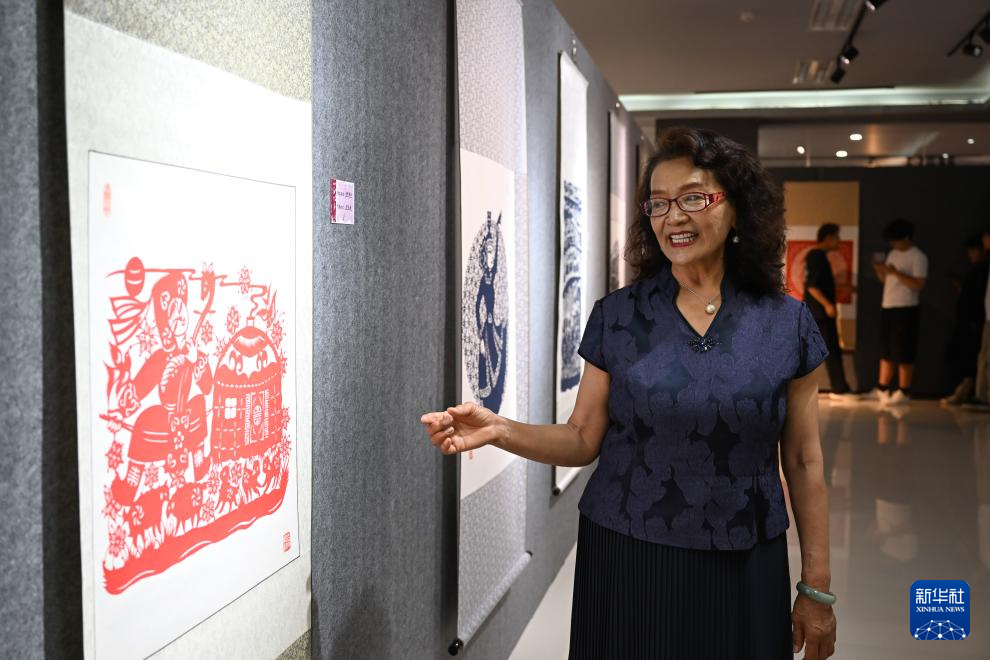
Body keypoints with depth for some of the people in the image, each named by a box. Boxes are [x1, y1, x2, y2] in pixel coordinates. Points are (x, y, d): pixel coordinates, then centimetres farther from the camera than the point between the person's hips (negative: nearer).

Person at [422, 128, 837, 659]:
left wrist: (816, 587, 4)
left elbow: (803, 463, 2)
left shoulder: (787, 325, -2)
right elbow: (584, 440, -1)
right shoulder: (616, 317, -3)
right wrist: (499, 430, -18)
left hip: (744, 569, 1)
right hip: (625, 561, 0)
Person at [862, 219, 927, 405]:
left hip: (905, 310, -8)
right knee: (886, 351, 11)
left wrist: (895, 272, -24)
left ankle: (904, 392, 1)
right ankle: (881, 389, 18)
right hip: (887, 308, 8)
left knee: (903, 354, -4)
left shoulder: (918, 257, -9)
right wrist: (878, 270, -1)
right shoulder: (893, 254, 15)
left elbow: (918, 285, -17)